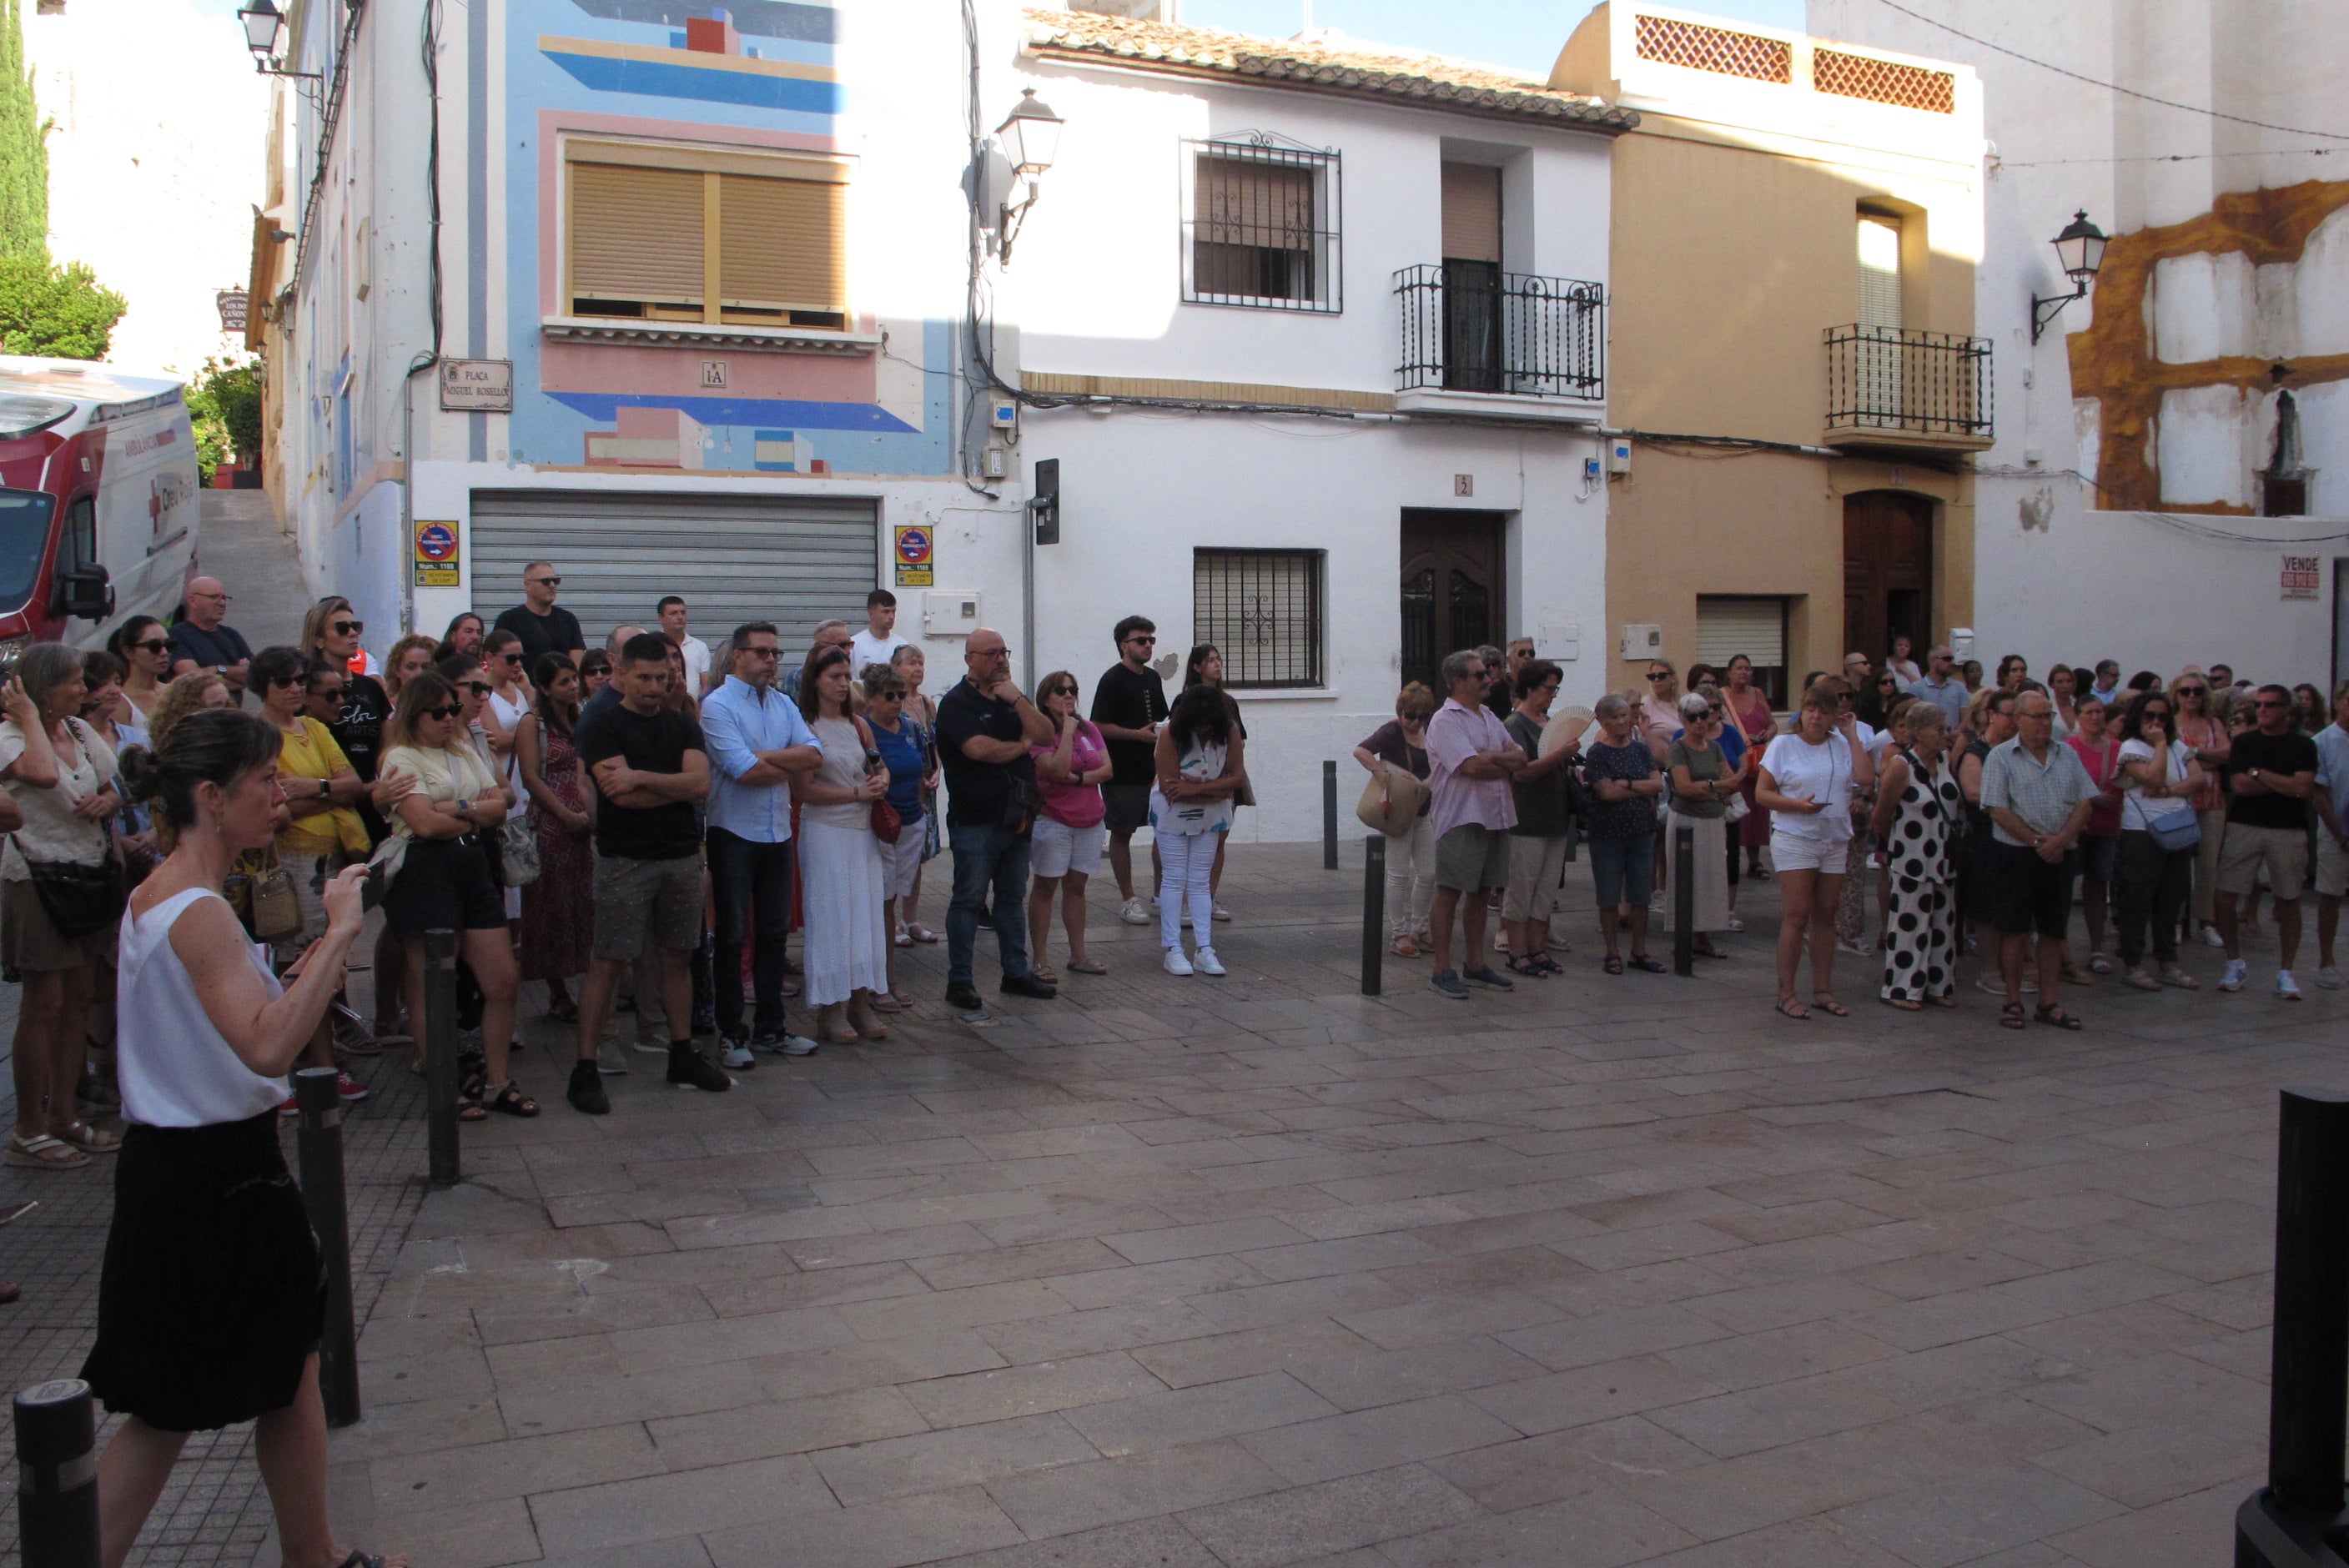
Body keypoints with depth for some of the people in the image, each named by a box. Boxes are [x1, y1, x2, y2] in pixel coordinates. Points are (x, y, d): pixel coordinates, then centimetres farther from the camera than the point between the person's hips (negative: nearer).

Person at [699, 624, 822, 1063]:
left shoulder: (784, 705, 10)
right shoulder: (718, 706, -10)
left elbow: (814, 753, -3)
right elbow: (745, 771, -21)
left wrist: (768, 756, -17)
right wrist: (793, 765, -6)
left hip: (778, 833, 6)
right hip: (734, 835, -6)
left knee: (775, 933, 12)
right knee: (733, 936, 3)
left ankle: (770, 1027, 23)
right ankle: (731, 1032, 12)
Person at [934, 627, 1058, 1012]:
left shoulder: (1012, 699, 14)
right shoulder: (957, 703, -8)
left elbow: (1045, 734, 2)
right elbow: (979, 748, -22)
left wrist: (1017, 699, -9)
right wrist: (1022, 746, -5)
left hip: (1016, 817, 7)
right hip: (975, 820, -7)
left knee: (1013, 898, 13)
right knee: (968, 900, -1)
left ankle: (1016, 973, 22)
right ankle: (959, 982, 5)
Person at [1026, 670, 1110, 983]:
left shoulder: (1088, 729, 8)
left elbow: (1107, 769, 1)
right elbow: (1058, 769, -23)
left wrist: (1078, 777, -15)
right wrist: (1068, 729, -17)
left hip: (1090, 821, 6)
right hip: (1052, 820, -5)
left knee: (1076, 886, 12)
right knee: (1045, 887, 0)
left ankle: (1078, 955, 20)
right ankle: (1040, 960, 4)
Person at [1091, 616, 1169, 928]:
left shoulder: (1152, 678, 15)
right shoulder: (1112, 680, -8)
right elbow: (1099, 726, -13)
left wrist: (1161, 733, 6)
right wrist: (1138, 734, -18)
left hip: (1151, 770, 7)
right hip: (1122, 771, -7)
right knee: (1122, 833, 0)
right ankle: (1128, 899, 6)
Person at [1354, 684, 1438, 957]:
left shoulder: (1428, 733, 9)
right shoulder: (1392, 732, -13)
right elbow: (1361, 751, -27)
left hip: (1423, 810, 7)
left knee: (1428, 873, 8)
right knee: (1399, 873, -2)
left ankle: (1418, 928, 23)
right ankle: (1398, 933, 8)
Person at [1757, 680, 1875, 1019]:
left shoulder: (1842, 746, 8)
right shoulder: (1784, 744, -1)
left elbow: (1866, 778, -8)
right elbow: (1762, 792, -4)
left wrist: (1852, 736, -2)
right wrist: (1798, 805, -19)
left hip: (1835, 840, 4)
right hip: (1795, 839, -4)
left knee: (1825, 916, 9)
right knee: (1797, 916, -8)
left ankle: (1823, 990, 17)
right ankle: (1785, 993, -2)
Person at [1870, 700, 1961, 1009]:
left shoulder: (1946, 762, 5)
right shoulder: (1901, 765, -14)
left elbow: (1960, 805, 17)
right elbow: (1881, 816, -8)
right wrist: (1899, 844, 5)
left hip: (1945, 858, 6)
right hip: (1911, 860, -6)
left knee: (1943, 923, 11)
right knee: (1909, 924, 0)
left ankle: (1938, 985, 21)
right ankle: (1902, 989, 10)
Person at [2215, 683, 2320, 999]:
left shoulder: (2303, 745, 3)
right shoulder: (2244, 742, 7)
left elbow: (2303, 788, -11)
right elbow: (2239, 785, -6)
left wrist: (2259, 773, -6)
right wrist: (2284, 785, -7)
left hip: (2289, 831, -1)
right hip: (2245, 827, 1)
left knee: (2288, 903, 3)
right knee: (2225, 897, -4)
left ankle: (2285, 973, 12)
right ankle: (2236, 963, 13)